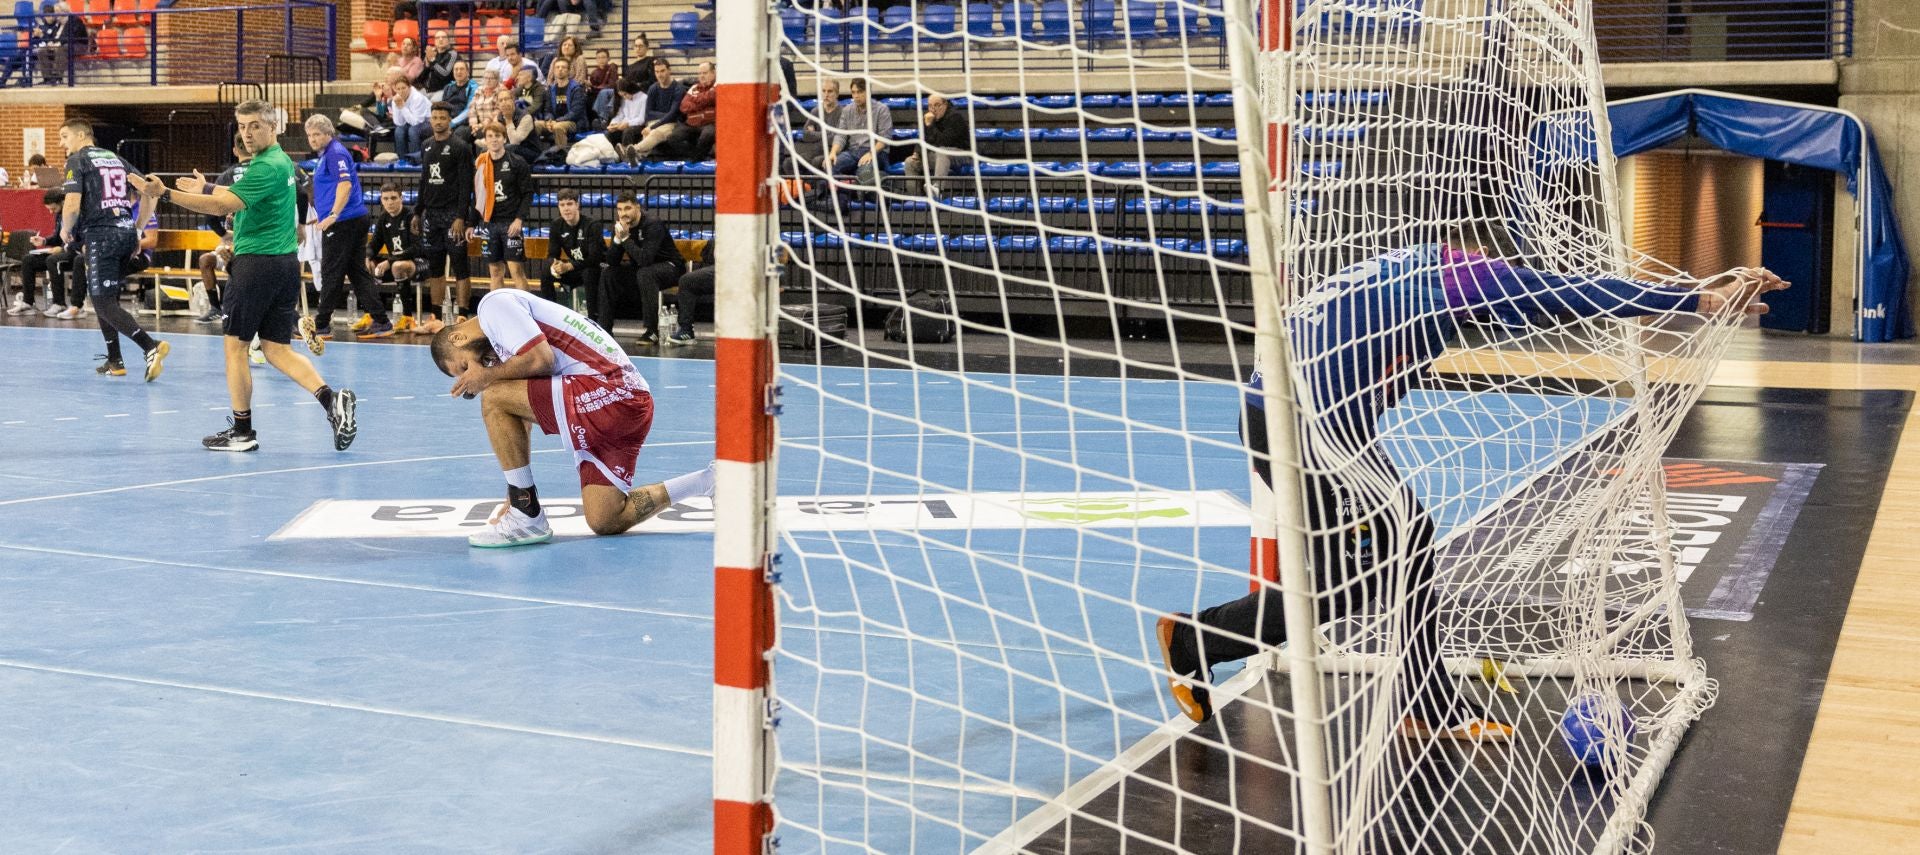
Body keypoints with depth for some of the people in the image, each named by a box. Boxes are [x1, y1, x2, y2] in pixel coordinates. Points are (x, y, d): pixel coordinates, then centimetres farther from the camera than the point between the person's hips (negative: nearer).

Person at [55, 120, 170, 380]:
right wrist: (137, 231, 19)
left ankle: (151, 346, -24)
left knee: (104, 303, -7)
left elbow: (72, 205, -14)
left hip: (100, 235, -7)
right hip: (126, 232, 7)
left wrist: (65, 230, 5)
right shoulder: (116, 158, 18)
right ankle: (114, 361, 19)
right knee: (107, 297, 18)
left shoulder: (77, 161, -2)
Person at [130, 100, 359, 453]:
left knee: (235, 346, 3)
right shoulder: (282, 161, 15)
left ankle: (242, 432, 9)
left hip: (256, 262, -9)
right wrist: (207, 189, 32)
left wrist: (166, 193, -26)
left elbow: (224, 206, -24)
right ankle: (331, 398, -9)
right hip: (285, 263, 9)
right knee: (277, 349, 9)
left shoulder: (266, 166, -15)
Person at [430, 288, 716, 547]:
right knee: (605, 523, 10)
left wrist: (487, 377, -1)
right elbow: (520, 424, 27)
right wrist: (515, 494, 26)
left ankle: (527, 517, -8)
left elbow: (541, 359, -17)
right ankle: (709, 481, 17)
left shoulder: (493, 303, -2)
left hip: (609, 394, -10)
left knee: (494, 398, -11)